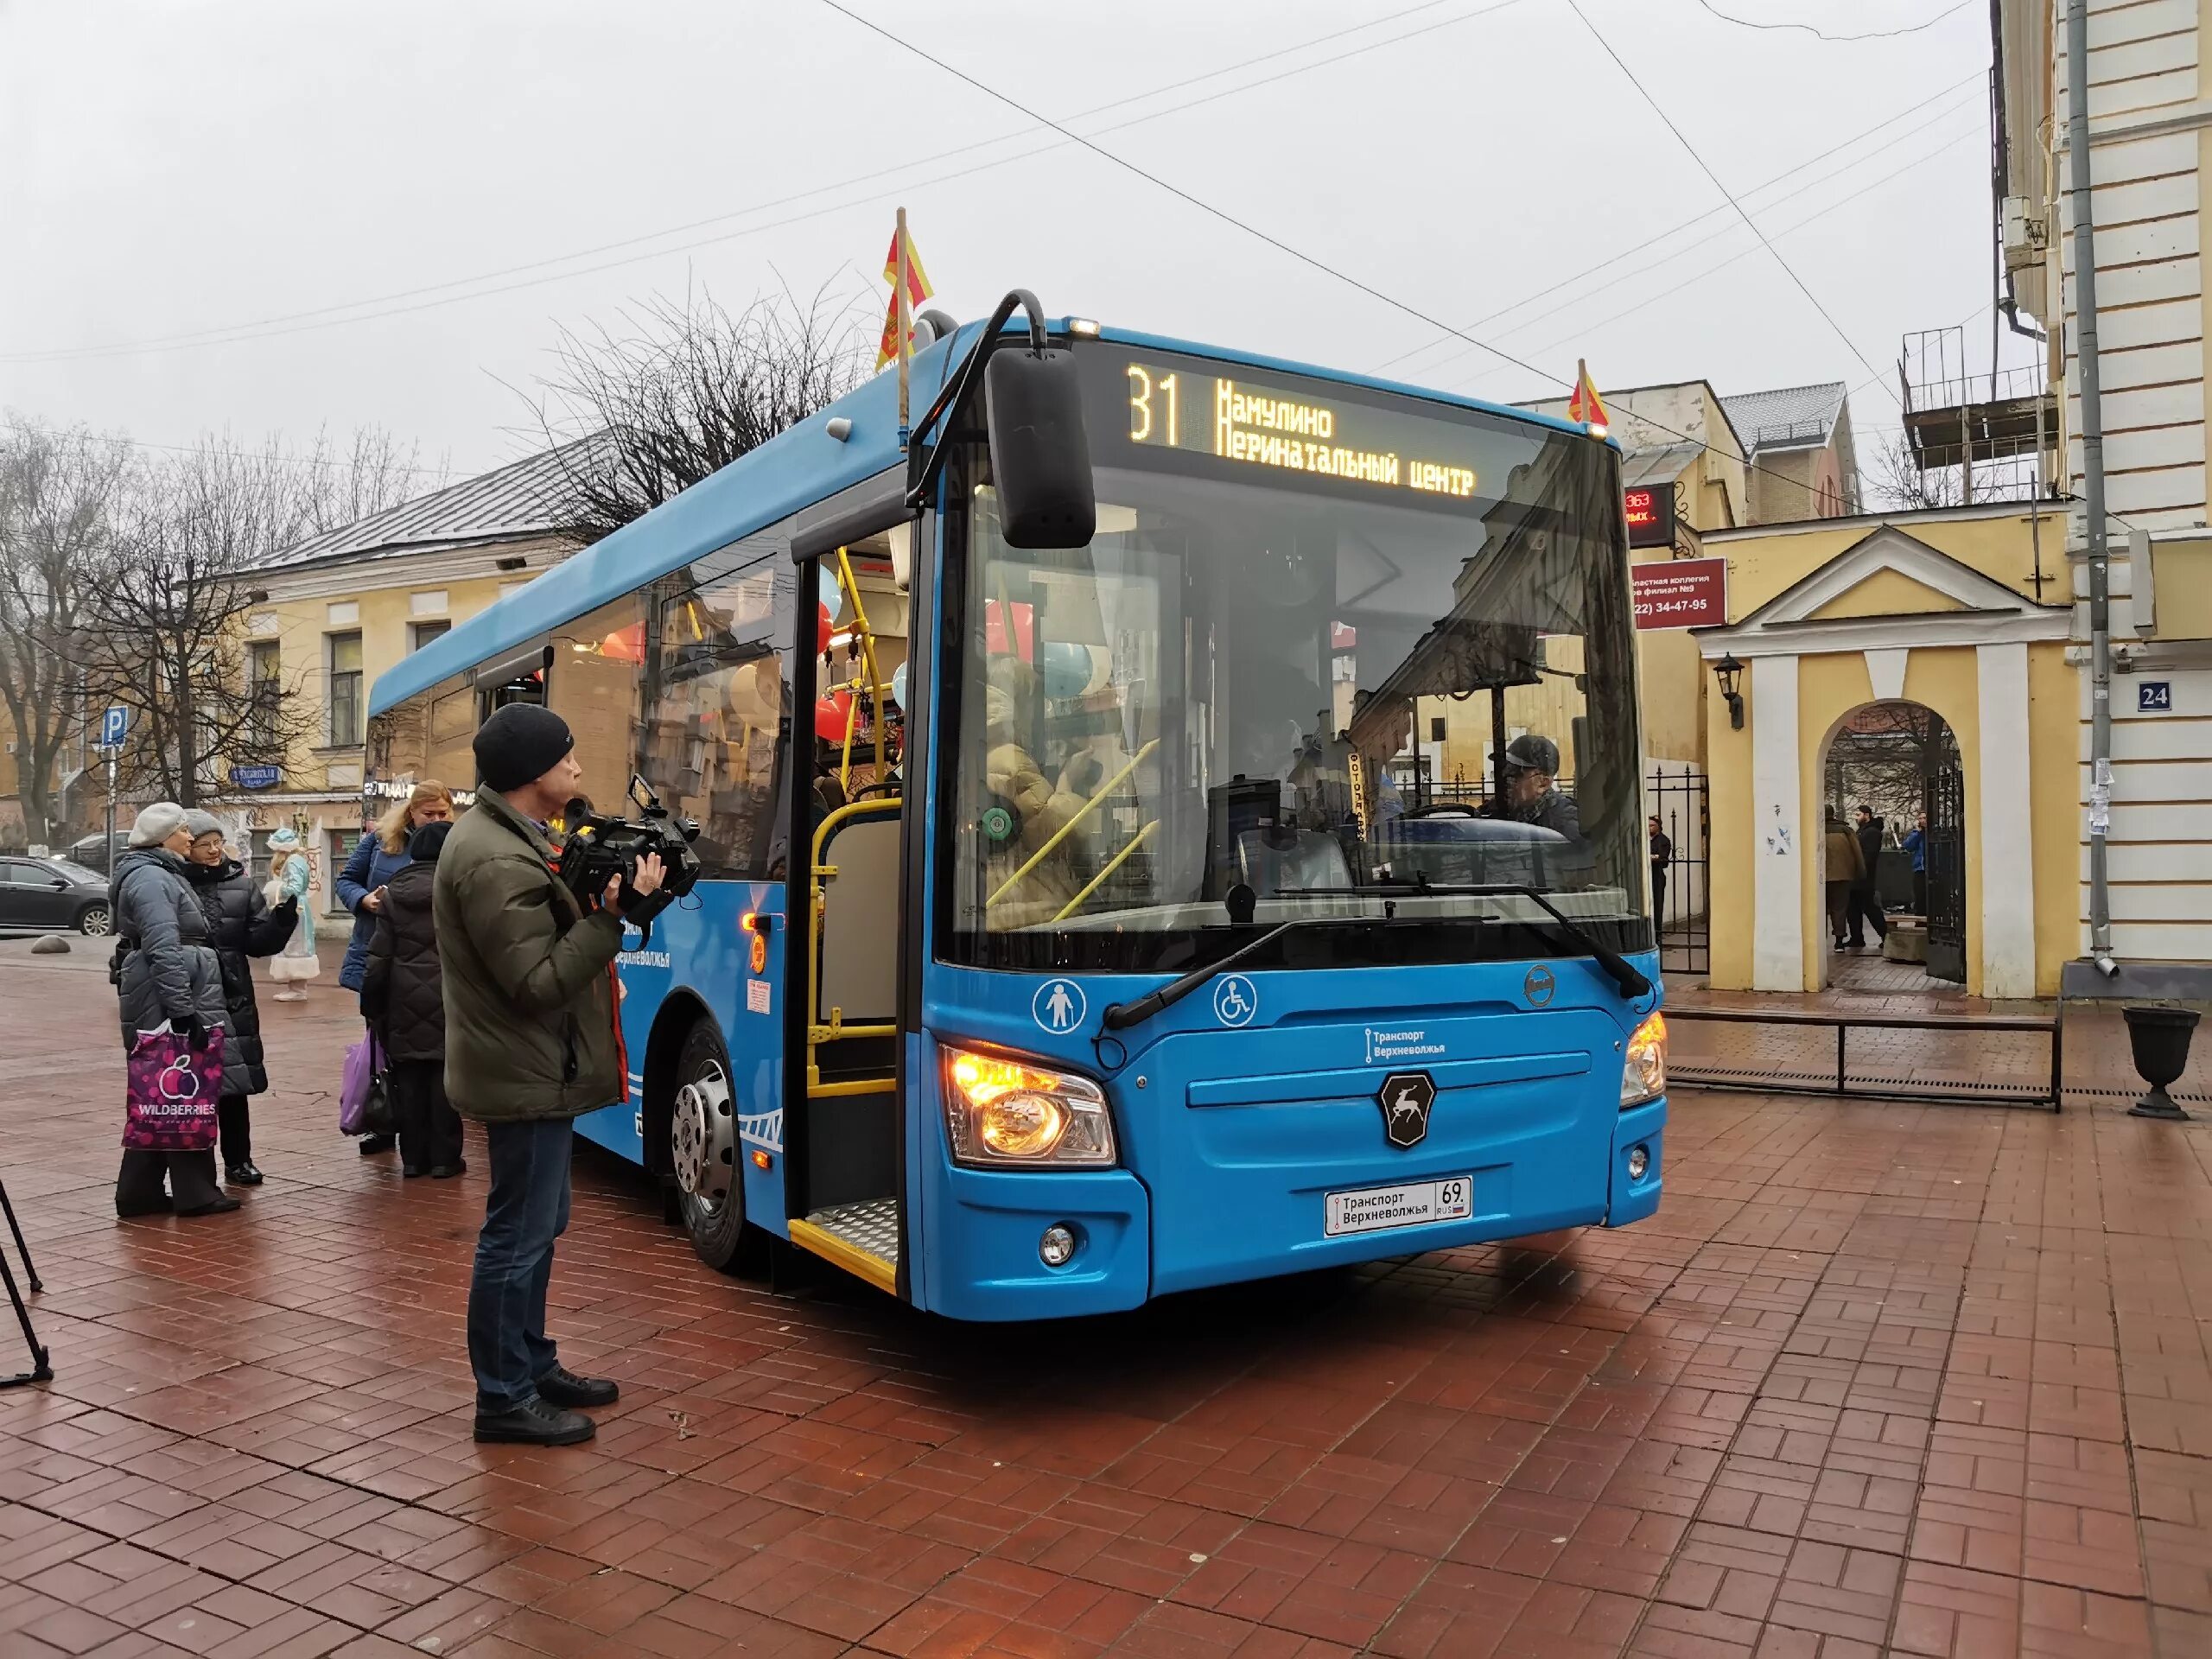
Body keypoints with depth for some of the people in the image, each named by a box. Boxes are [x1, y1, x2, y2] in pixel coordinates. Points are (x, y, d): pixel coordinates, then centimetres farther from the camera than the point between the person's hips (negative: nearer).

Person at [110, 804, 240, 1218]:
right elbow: (164, 950, -23)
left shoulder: (160, 874, 18)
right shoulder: (150, 878, -15)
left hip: (166, 1008, 10)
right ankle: (194, 1192, 6)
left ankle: (140, 1192, 20)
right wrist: (183, 1010, -25)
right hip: (167, 1008, -10)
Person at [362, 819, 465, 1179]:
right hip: (446, 1000, -3)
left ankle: (412, 1157, 15)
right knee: (444, 1077, 2)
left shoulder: (394, 894, 4)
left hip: (404, 1001, 3)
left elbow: (379, 957, 4)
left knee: (408, 1080, 9)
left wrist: (372, 1005, 12)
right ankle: (443, 1158, 6)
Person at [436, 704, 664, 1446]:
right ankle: (504, 1399, 13)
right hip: (526, 1075, -11)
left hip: (532, 1068, 11)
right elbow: (538, 981, -24)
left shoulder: (502, 834, 9)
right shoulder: (496, 862, -23)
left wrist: (594, 893, -3)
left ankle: (533, 1365, 33)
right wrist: (613, 914, -26)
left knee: (536, 1226, 20)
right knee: (518, 1236, 1)